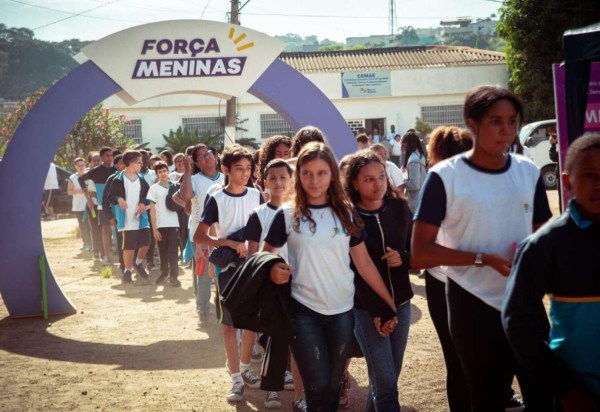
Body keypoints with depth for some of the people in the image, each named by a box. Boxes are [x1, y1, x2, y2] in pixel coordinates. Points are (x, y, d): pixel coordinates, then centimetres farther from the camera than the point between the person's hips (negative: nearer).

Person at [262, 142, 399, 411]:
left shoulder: (346, 213, 2)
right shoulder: (287, 215, -4)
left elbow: (364, 263, 4)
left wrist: (390, 304, 1)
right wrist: (273, 271, -21)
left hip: (342, 311, 3)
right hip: (303, 310, -2)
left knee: (333, 385, 12)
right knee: (318, 387, -5)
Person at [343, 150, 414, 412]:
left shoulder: (400, 208, 0)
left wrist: (402, 259, -13)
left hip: (400, 303, 4)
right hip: (365, 308, -4)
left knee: (386, 378, 14)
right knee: (386, 384, -5)